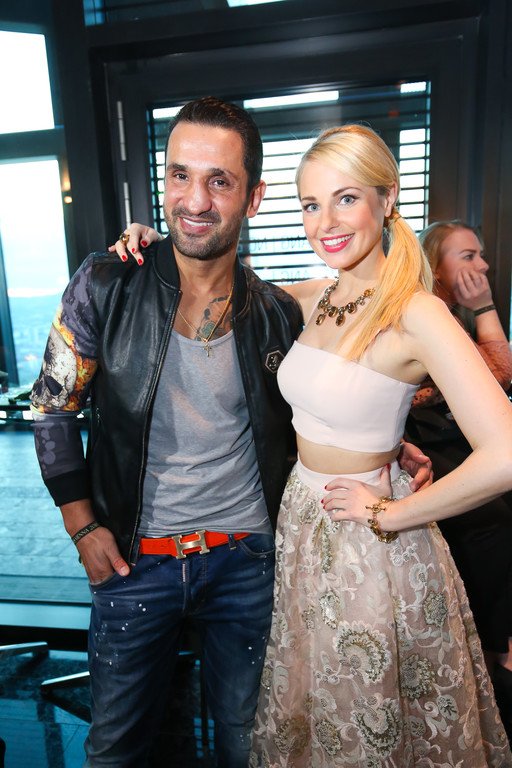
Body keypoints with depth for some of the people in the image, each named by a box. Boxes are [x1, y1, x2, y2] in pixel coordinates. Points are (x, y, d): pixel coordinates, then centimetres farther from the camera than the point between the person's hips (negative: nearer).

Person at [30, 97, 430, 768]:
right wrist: (83, 526, -3)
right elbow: (53, 408, -2)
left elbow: (306, 424, 7)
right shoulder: (106, 287, -10)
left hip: (247, 556, 1)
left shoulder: (280, 315, -6)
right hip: (133, 556, 0)